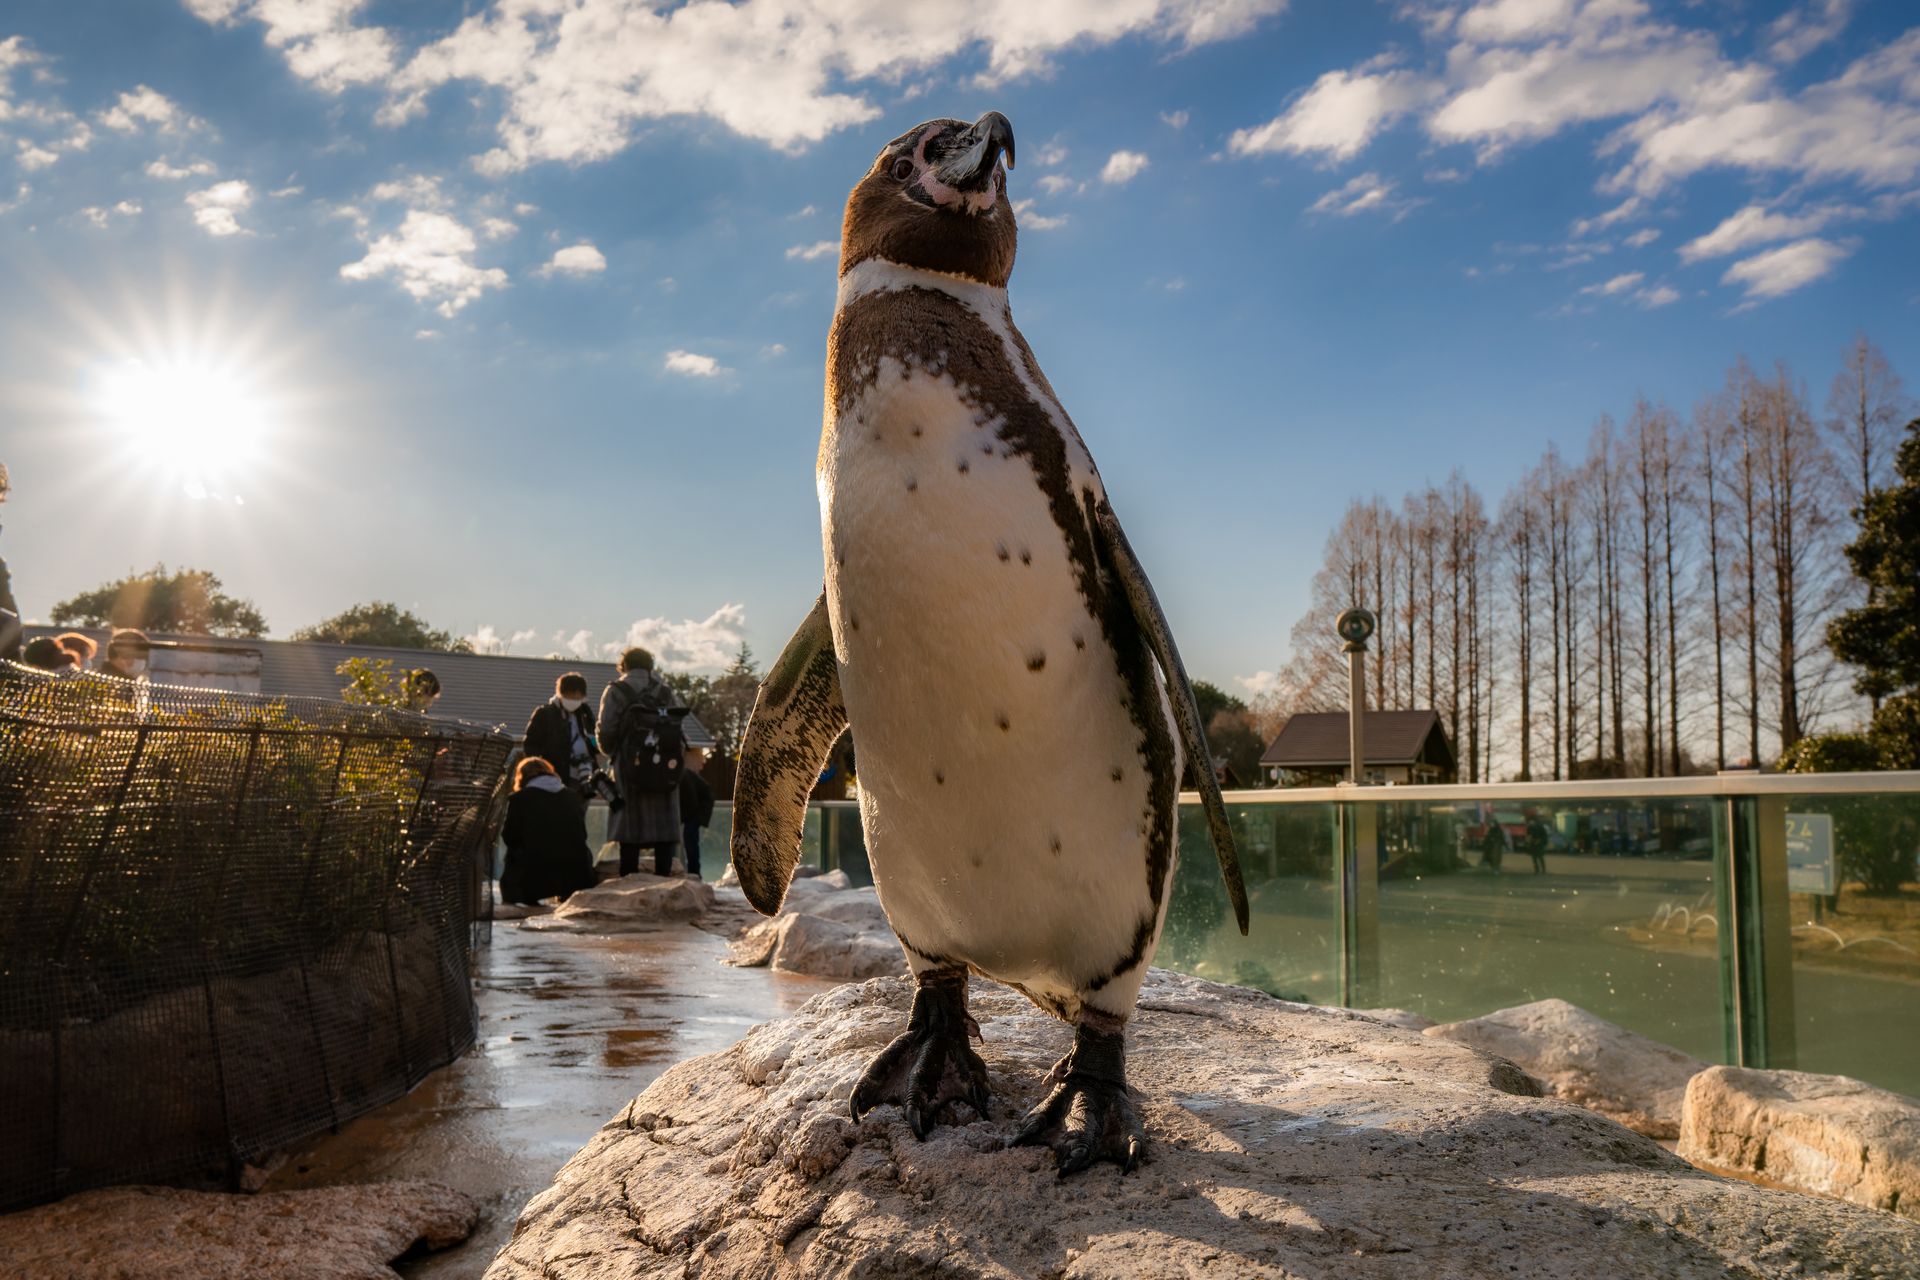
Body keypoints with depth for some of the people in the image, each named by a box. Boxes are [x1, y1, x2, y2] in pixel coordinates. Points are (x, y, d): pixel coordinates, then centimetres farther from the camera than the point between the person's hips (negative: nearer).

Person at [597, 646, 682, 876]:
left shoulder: (616, 691, 0)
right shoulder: (665, 691, 12)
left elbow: (606, 730, -5)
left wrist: (611, 752, 13)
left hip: (631, 768, -3)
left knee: (629, 830, 1)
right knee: (664, 827, 7)